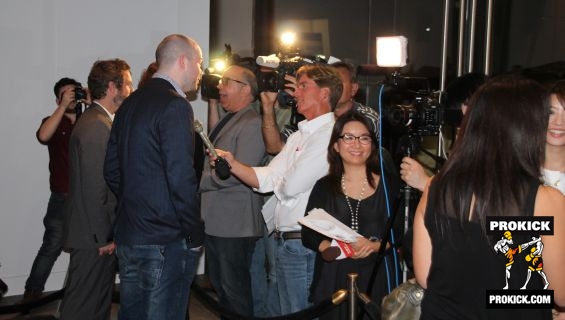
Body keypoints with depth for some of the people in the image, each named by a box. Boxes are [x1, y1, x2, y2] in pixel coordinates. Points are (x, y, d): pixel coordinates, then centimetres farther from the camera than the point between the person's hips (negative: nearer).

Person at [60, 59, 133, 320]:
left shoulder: (99, 122, 14)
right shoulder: (95, 126, -18)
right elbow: (93, 189, -22)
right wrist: (104, 237, -16)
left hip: (101, 236, 10)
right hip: (94, 240, -10)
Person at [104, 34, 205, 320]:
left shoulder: (130, 104, 11)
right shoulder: (175, 106, -15)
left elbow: (112, 170, 15)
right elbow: (181, 179, -21)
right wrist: (195, 236, -11)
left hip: (127, 236, 8)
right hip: (165, 242, -8)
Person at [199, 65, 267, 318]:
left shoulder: (252, 124, -14)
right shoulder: (226, 121, 16)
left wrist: (198, 180, -12)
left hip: (235, 224, -9)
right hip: (213, 220, 9)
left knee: (235, 290, 0)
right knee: (218, 285, 19)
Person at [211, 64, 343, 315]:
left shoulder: (329, 135, -15)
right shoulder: (298, 137, 17)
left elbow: (291, 185, -21)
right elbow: (267, 179, 9)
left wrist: (277, 184, 2)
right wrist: (233, 164, -5)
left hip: (304, 244, -9)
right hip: (285, 241, 9)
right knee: (288, 313, 18)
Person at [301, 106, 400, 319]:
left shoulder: (390, 184, 1)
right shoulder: (324, 187, 8)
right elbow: (308, 234, 4)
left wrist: (375, 246, -18)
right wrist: (330, 247, -15)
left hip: (378, 280, -1)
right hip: (333, 280, 2)